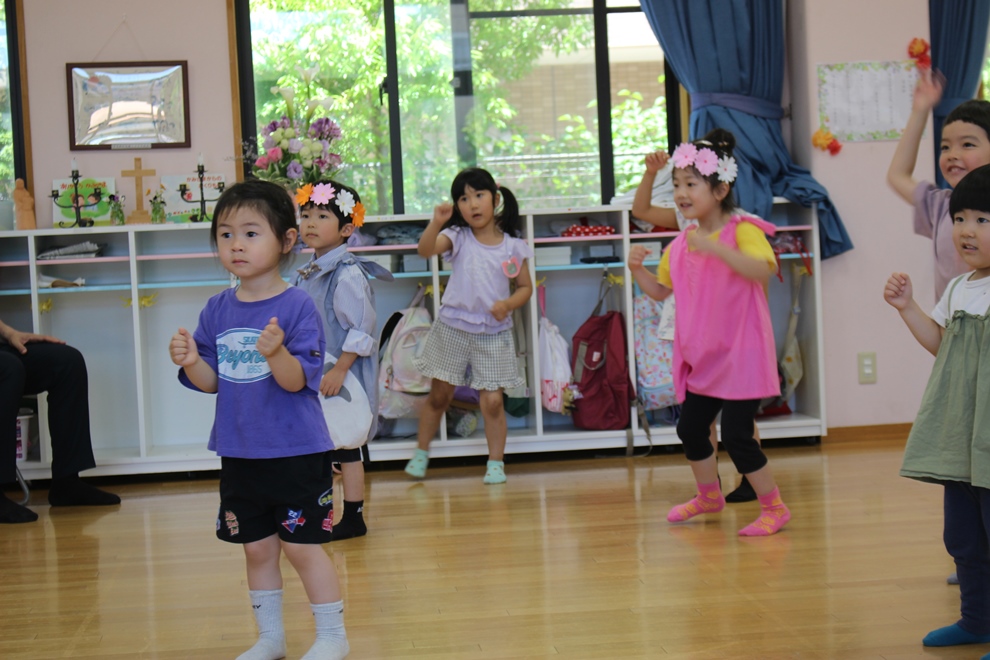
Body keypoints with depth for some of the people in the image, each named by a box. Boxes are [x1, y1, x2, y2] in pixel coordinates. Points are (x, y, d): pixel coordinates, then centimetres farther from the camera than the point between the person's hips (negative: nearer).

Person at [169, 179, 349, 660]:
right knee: (256, 547, 15)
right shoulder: (217, 310, 3)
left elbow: (298, 381, -18)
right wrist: (191, 362, -15)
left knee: (300, 545, 2)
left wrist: (277, 353, -37)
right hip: (239, 453, 5)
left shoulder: (297, 306, -13)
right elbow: (211, 382, 5)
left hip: (295, 453, -5)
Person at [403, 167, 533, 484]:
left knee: (493, 401, -2)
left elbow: (525, 286, 7)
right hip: (453, 328, 0)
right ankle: (421, 453, 26)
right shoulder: (458, 238, -4)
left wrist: (508, 304, -13)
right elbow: (425, 250, -22)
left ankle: (496, 463, 12)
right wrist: (436, 223, -41)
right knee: (439, 395, 10)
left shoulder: (512, 246, 0)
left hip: (493, 333, 0)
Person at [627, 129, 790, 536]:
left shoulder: (743, 231, -14)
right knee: (690, 428, 17)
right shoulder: (680, 246, 7)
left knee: (736, 435, -10)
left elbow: (762, 270, -32)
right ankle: (709, 496, 40)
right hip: (700, 358, 8)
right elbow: (660, 291, 18)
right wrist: (637, 269, -1)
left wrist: (714, 246, -40)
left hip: (740, 353, -8)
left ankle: (773, 507, 7)